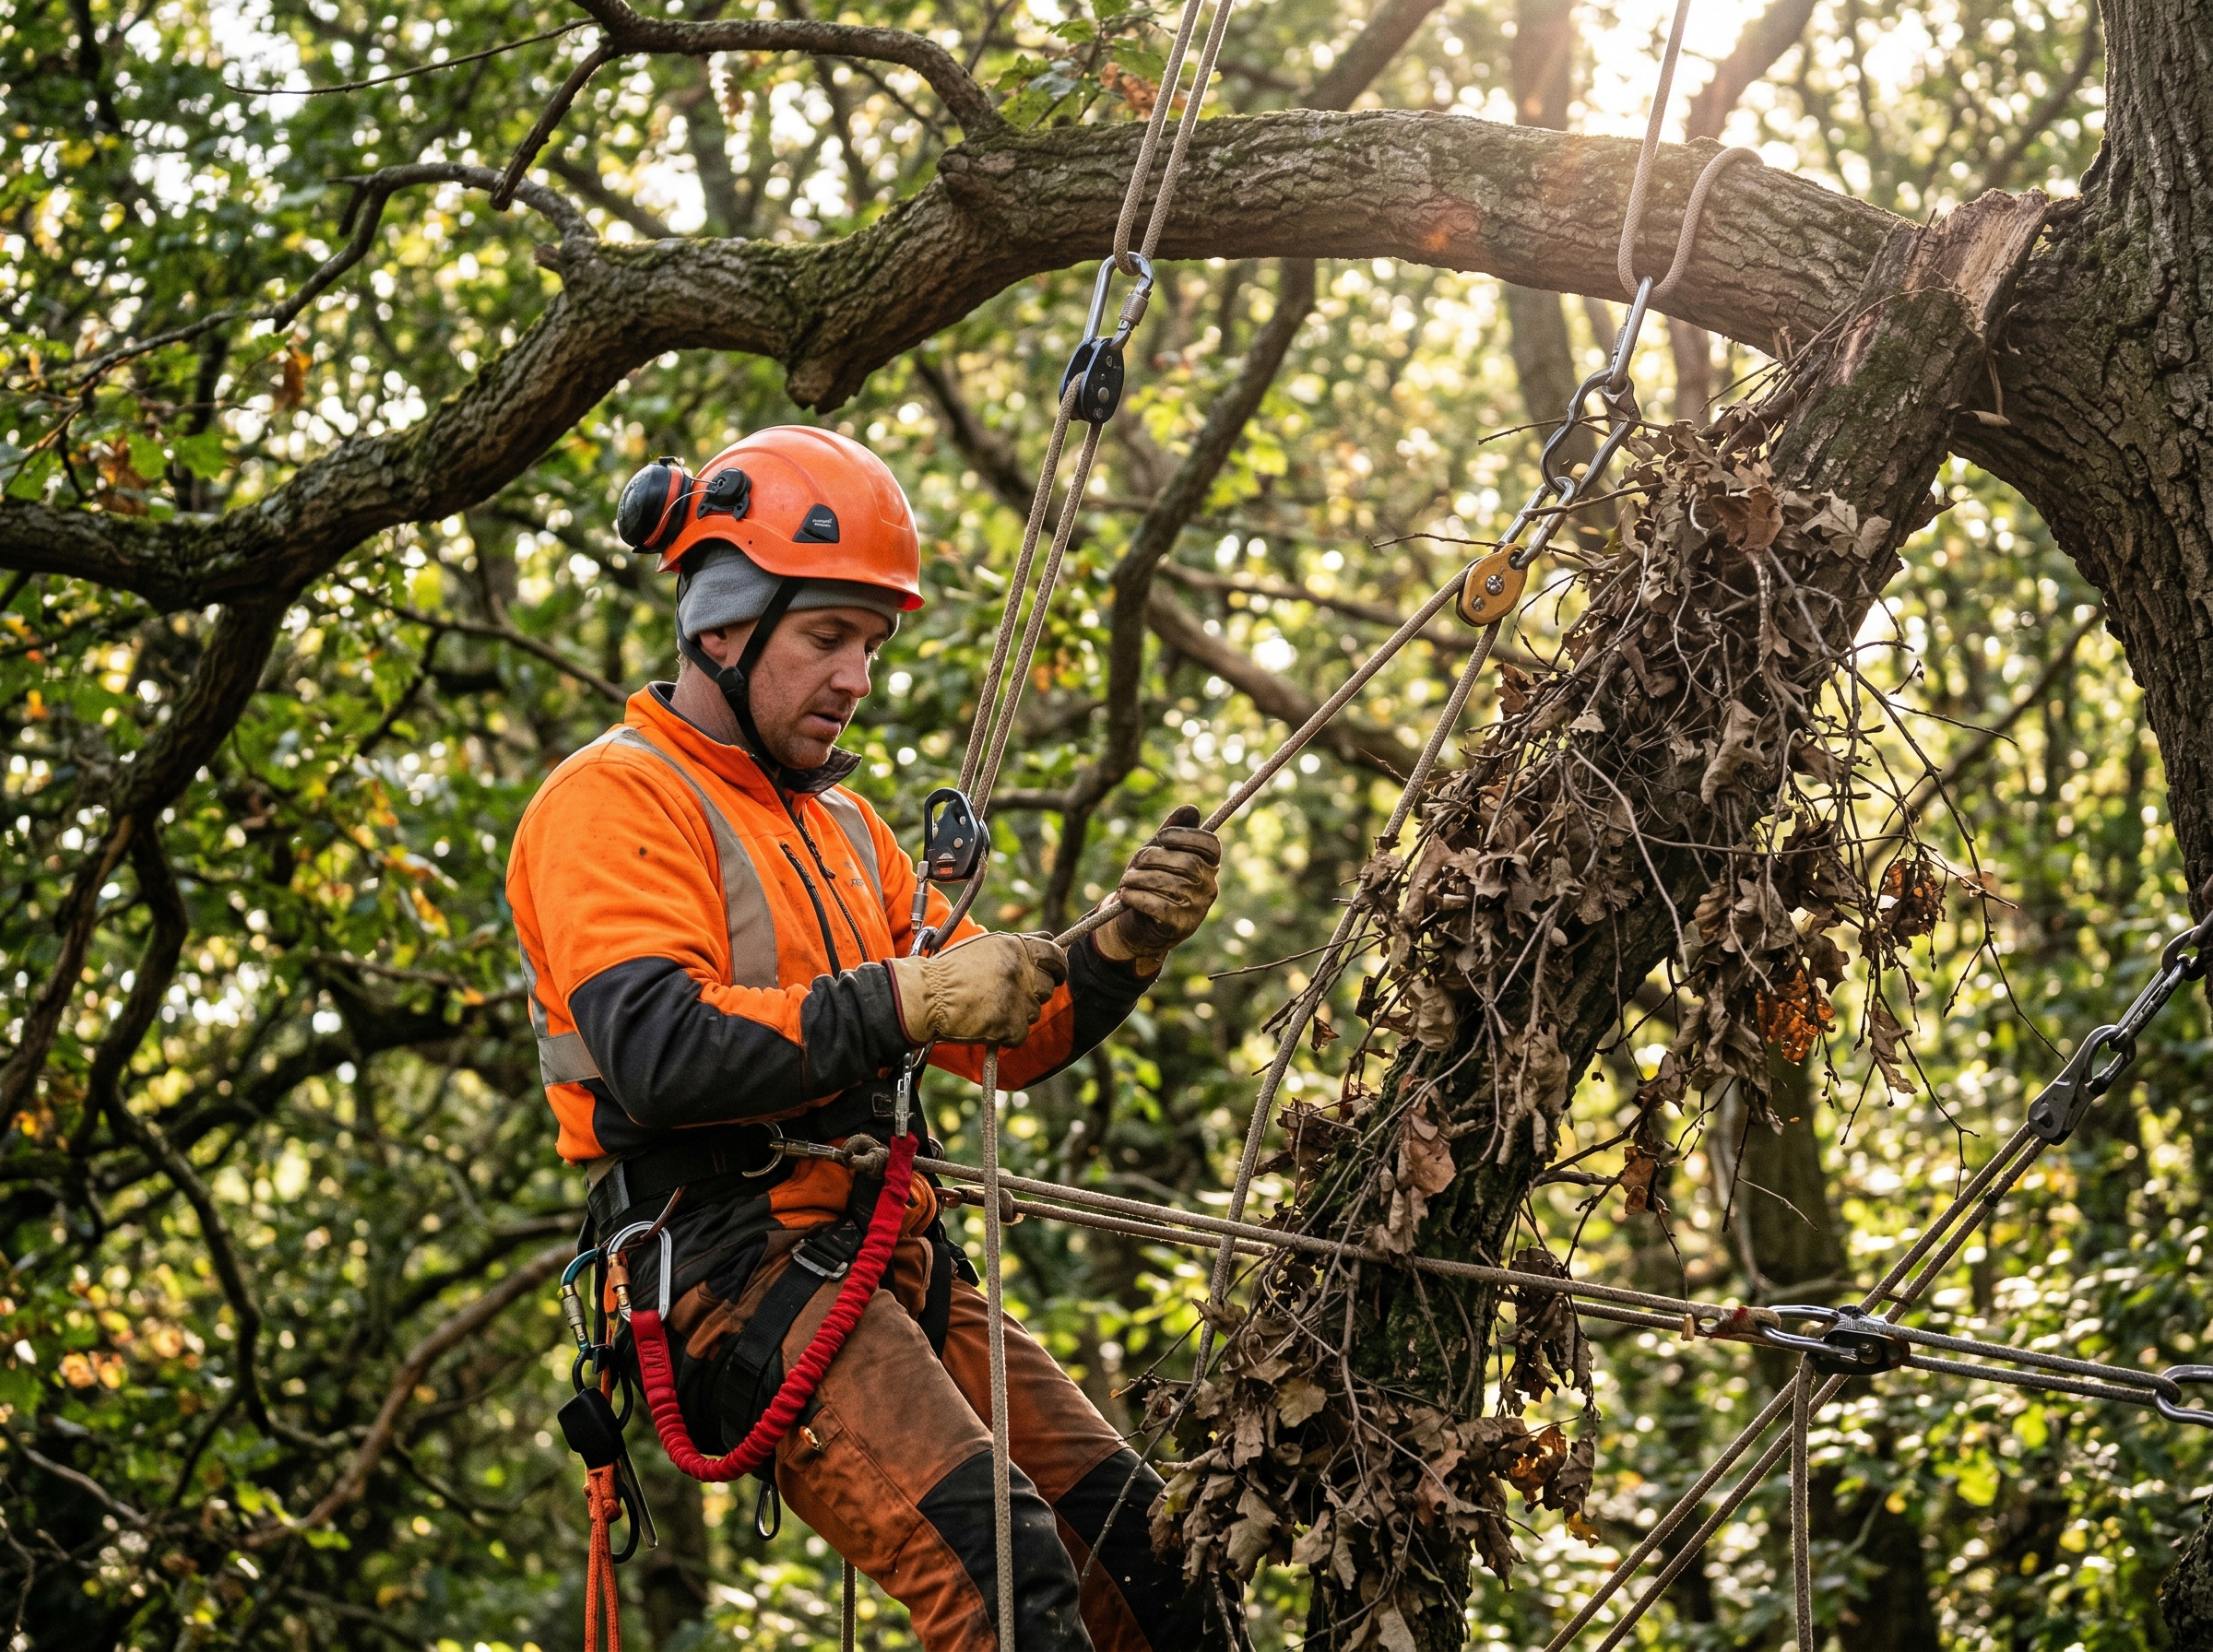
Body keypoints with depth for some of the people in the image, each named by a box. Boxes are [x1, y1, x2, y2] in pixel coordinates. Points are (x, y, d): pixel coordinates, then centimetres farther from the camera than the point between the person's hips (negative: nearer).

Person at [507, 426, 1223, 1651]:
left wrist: (1124, 949, -1)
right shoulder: (614, 803, -3)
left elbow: (1006, 1036, 19)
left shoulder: (839, 825, 25)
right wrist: (899, 1003, -28)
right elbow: (657, 1050, -20)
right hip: (734, 1264, -8)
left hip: (891, 1262, 9)